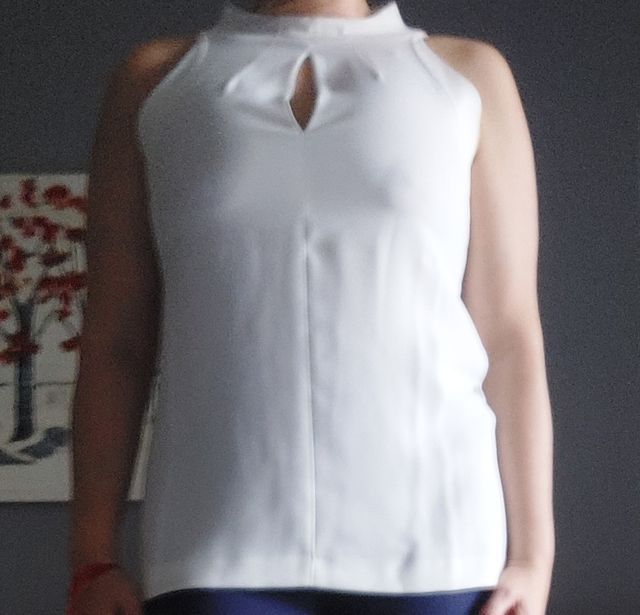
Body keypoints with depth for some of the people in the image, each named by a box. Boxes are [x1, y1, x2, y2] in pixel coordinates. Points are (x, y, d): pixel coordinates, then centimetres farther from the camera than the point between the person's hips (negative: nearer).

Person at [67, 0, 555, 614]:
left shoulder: (468, 75, 12)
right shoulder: (156, 82, 14)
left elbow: (510, 336, 6)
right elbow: (115, 338, 10)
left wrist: (532, 557, -3)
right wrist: (91, 562, 0)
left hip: (429, 541, 0)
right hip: (224, 552, 1)